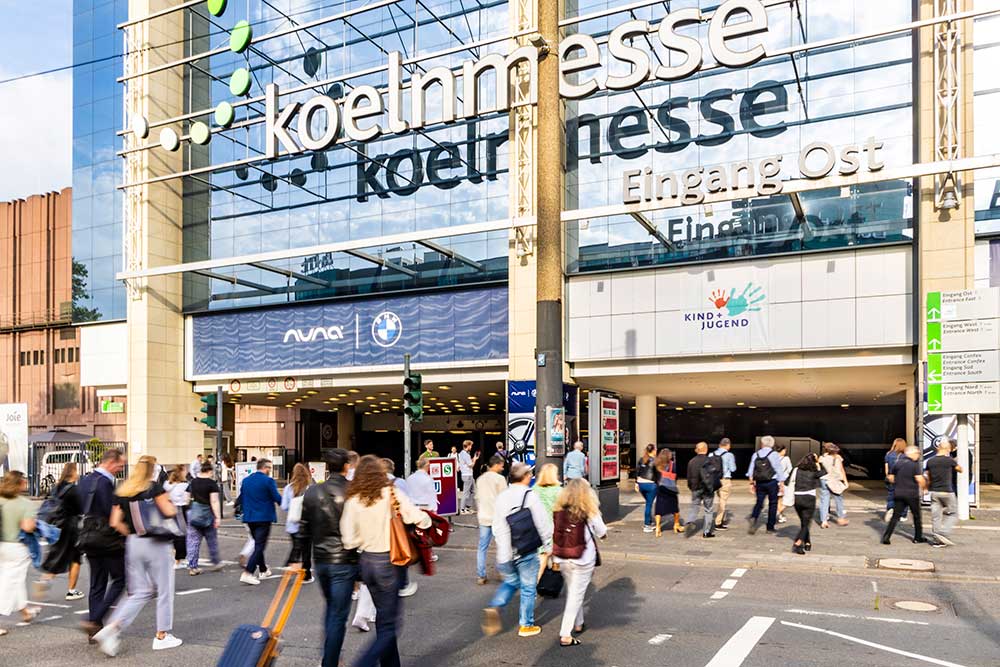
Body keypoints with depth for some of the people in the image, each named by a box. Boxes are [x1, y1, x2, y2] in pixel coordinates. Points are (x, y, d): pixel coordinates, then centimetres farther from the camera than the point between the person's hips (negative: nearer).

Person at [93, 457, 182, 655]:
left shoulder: (122, 493, 7)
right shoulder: (154, 488, -9)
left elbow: (115, 522, 2)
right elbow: (169, 512, -16)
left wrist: (131, 534, 14)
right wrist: (172, 505, 6)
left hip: (133, 544, 6)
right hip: (156, 544, -5)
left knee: (140, 593, 13)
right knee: (164, 591, 9)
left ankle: (113, 627, -6)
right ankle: (162, 636, 15)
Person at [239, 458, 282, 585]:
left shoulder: (246, 480, 6)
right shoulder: (268, 481, -13)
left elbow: (241, 498, 11)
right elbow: (277, 498, -12)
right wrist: (282, 503, 9)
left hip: (249, 517, 7)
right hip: (264, 517, -7)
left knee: (258, 543, 20)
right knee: (260, 545, -3)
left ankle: (263, 570, 29)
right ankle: (248, 573, -13)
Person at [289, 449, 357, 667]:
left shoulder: (312, 492, 2)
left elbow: (303, 529, 6)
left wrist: (296, 558, 12)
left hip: (320, 560, 5)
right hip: (345, 561, -5)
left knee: (331, 608, 24)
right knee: (338, 615, 3)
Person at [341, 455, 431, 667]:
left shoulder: (353, 500, -4)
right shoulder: (391, 494, -12)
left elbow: (349, 540, -8)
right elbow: (421, 519, -17)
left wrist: (366, 542, 11)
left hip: (366, 561, 5)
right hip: (388, 562, -5)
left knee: (384, 617, 21)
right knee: (390, 626, 4)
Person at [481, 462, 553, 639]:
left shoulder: (501, 497, 3)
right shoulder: (530, 496, -12)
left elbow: (496, 527, 9)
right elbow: (543, 524, -10)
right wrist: (548, 544, 7)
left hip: (504, 552, 5)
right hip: (526, 552, -5)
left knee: (510, 582, 23)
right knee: (528, 588, 11)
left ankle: (494, 607, 0)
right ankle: (526, 625, 21)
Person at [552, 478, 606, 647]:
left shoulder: (559, 511, -4)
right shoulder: (590, 512, -13)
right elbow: (602, 534, -3)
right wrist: (598, 514, 12)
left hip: (562, 559, 4)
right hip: (583, 560, -4)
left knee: (572, 592, 24)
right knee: (576, 595, 4)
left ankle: (578, 624, 40)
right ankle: (565, 635, 2)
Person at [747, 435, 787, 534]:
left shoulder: (756, 454, 5)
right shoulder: (774, 454, -5)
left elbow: (750, 471, 5)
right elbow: (779, 470, -6)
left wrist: (751, 483, 13)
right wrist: (782, 484, -1)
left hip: (759, 483, 3)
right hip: (772, 482, -3)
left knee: (759, 502, 9)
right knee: (773, 504, 8)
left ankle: (753, 517, -18)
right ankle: (770, 527, 11)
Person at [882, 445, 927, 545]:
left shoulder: (898, 463, 6)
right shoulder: (914, 465, -9)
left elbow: (891, 478, 10)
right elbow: (919, 479, -17)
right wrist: (924, 486, 2)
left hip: (899, 493, 4)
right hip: (912, 494, -4)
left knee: (895, 516, 3)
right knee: (916, 516, 14)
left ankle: (886, 537, -7)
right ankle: (918, 537, 24)